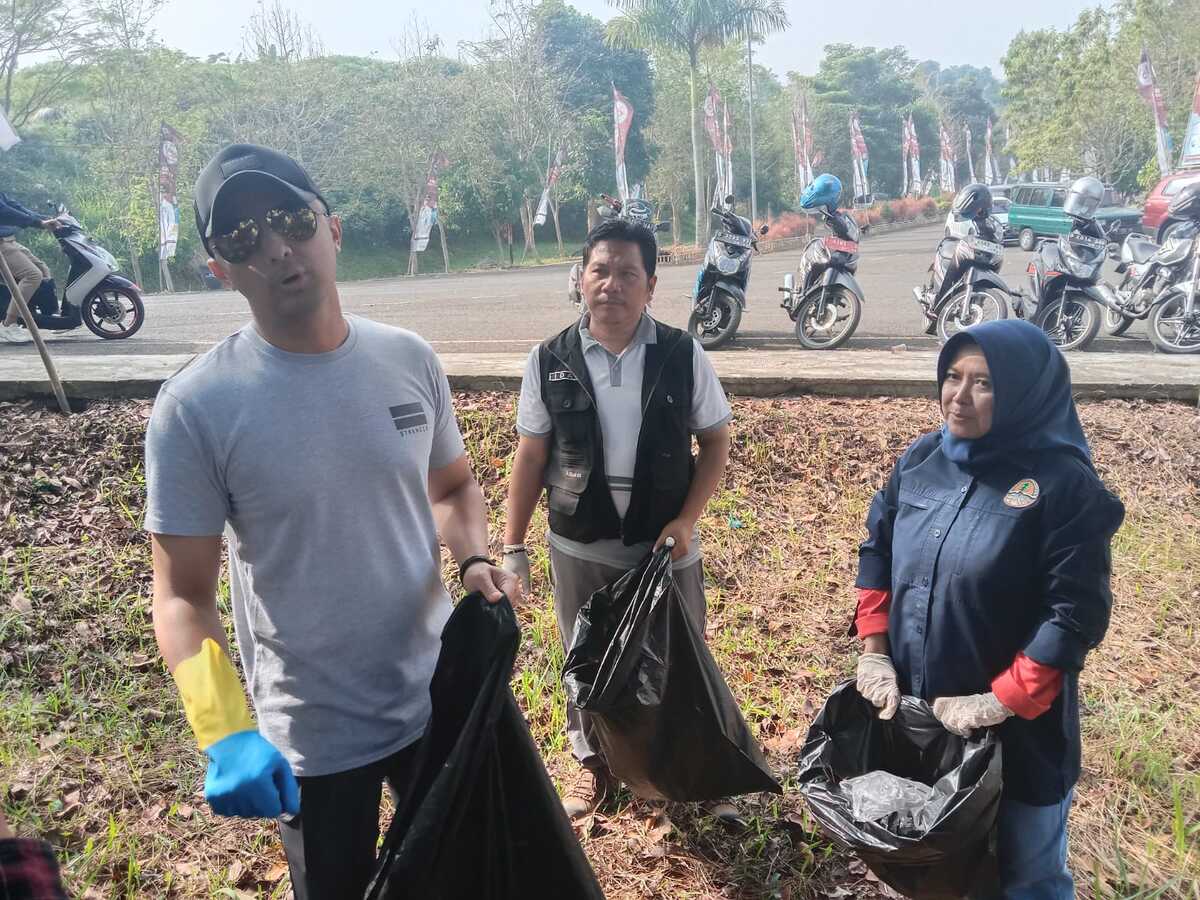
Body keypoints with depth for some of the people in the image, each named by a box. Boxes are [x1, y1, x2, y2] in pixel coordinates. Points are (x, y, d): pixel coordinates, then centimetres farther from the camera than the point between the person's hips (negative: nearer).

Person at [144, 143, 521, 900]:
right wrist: (224, 734, -26)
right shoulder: (196, 407, -17)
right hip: (310, 736, -3)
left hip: (440, 695, 3)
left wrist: (476, 559, -11)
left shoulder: (409, 360, -6)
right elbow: (184, 596, -13)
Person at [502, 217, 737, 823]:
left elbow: (715, 441, 0)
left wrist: (687, 519, -11)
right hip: (579, 548, 1)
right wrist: (513, 547, -2)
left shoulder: (683, 356, -9)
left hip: (665, 544, 0)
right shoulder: (549, 361, -7)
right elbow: (531, 456, 0)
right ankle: (594, 764, 42)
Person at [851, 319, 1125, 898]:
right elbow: (876, 550, 6)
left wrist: (999, 704, -19)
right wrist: (874, 652, -1)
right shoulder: (921, 458, -2)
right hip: (911, 708, 5)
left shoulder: (1065, 485, -17)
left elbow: (1076, 614, -18)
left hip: (1019, 729, -4)